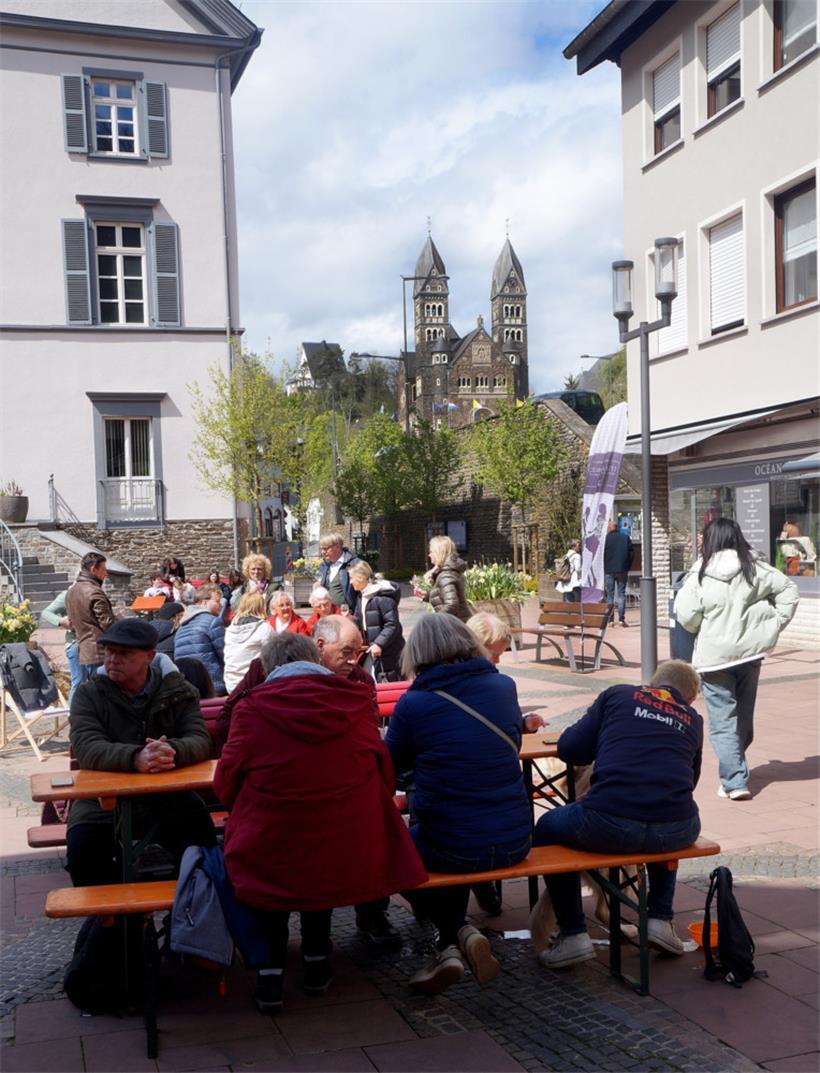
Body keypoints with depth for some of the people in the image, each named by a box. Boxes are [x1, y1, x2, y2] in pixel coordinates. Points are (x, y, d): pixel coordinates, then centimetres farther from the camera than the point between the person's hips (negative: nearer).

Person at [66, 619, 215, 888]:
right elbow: (86, 749, -16)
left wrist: (174, 752, -33)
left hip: (170, 797, 0)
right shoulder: (89, 694, 0)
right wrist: (135, 758, -35)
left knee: (203, 843, -22)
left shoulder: (178, 691, 4)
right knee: (81, 850, -23)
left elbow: (201, 740, -8)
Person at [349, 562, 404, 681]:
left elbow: (392, 624, -23)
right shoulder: (361, 596, 10)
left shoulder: (383, 597, -20)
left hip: (388, 650, -9)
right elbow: (357, 621, 18)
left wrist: (379, 644, -28)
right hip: (373, 649, 9)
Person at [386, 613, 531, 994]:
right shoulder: (504, 686, 0)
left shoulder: (413, 704, -11)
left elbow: (394, 762, 7)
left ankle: (454, 940, 10)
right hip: (514, 843, 4)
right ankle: (456, 941, 22)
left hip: (452, 849, -4)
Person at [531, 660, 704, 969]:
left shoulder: (618, 695, 14)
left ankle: (573, 935, 19)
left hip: (607, 825, -3)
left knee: (547, 828, 26)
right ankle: (660, 919, 30)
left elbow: (569, 749, 11)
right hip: (676, 832, 4)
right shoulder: (693, 719, 22)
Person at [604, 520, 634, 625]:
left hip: (609, 570, -2)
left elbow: (602, 554, -4)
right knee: (621, 594, 5)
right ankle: (622, 618, -2)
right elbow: (632, 552, 4)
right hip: (622, 570, 2)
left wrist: (604, 567, 9)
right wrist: (627, 566, 10)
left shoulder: (606, 538, -6)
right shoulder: (625, 537, 3)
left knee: (610, 595, 4)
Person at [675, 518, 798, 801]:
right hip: (750, 651, 4)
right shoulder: (756, 569, -1)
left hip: (714, 655, -4)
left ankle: (735, 781, -5)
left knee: (723, 722, 1)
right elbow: (789, 591, 1)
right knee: (744, 717, 18)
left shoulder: (700, 575, -10)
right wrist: (774, 624, 7)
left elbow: (685, 616, -13)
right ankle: (734, 771, 34)